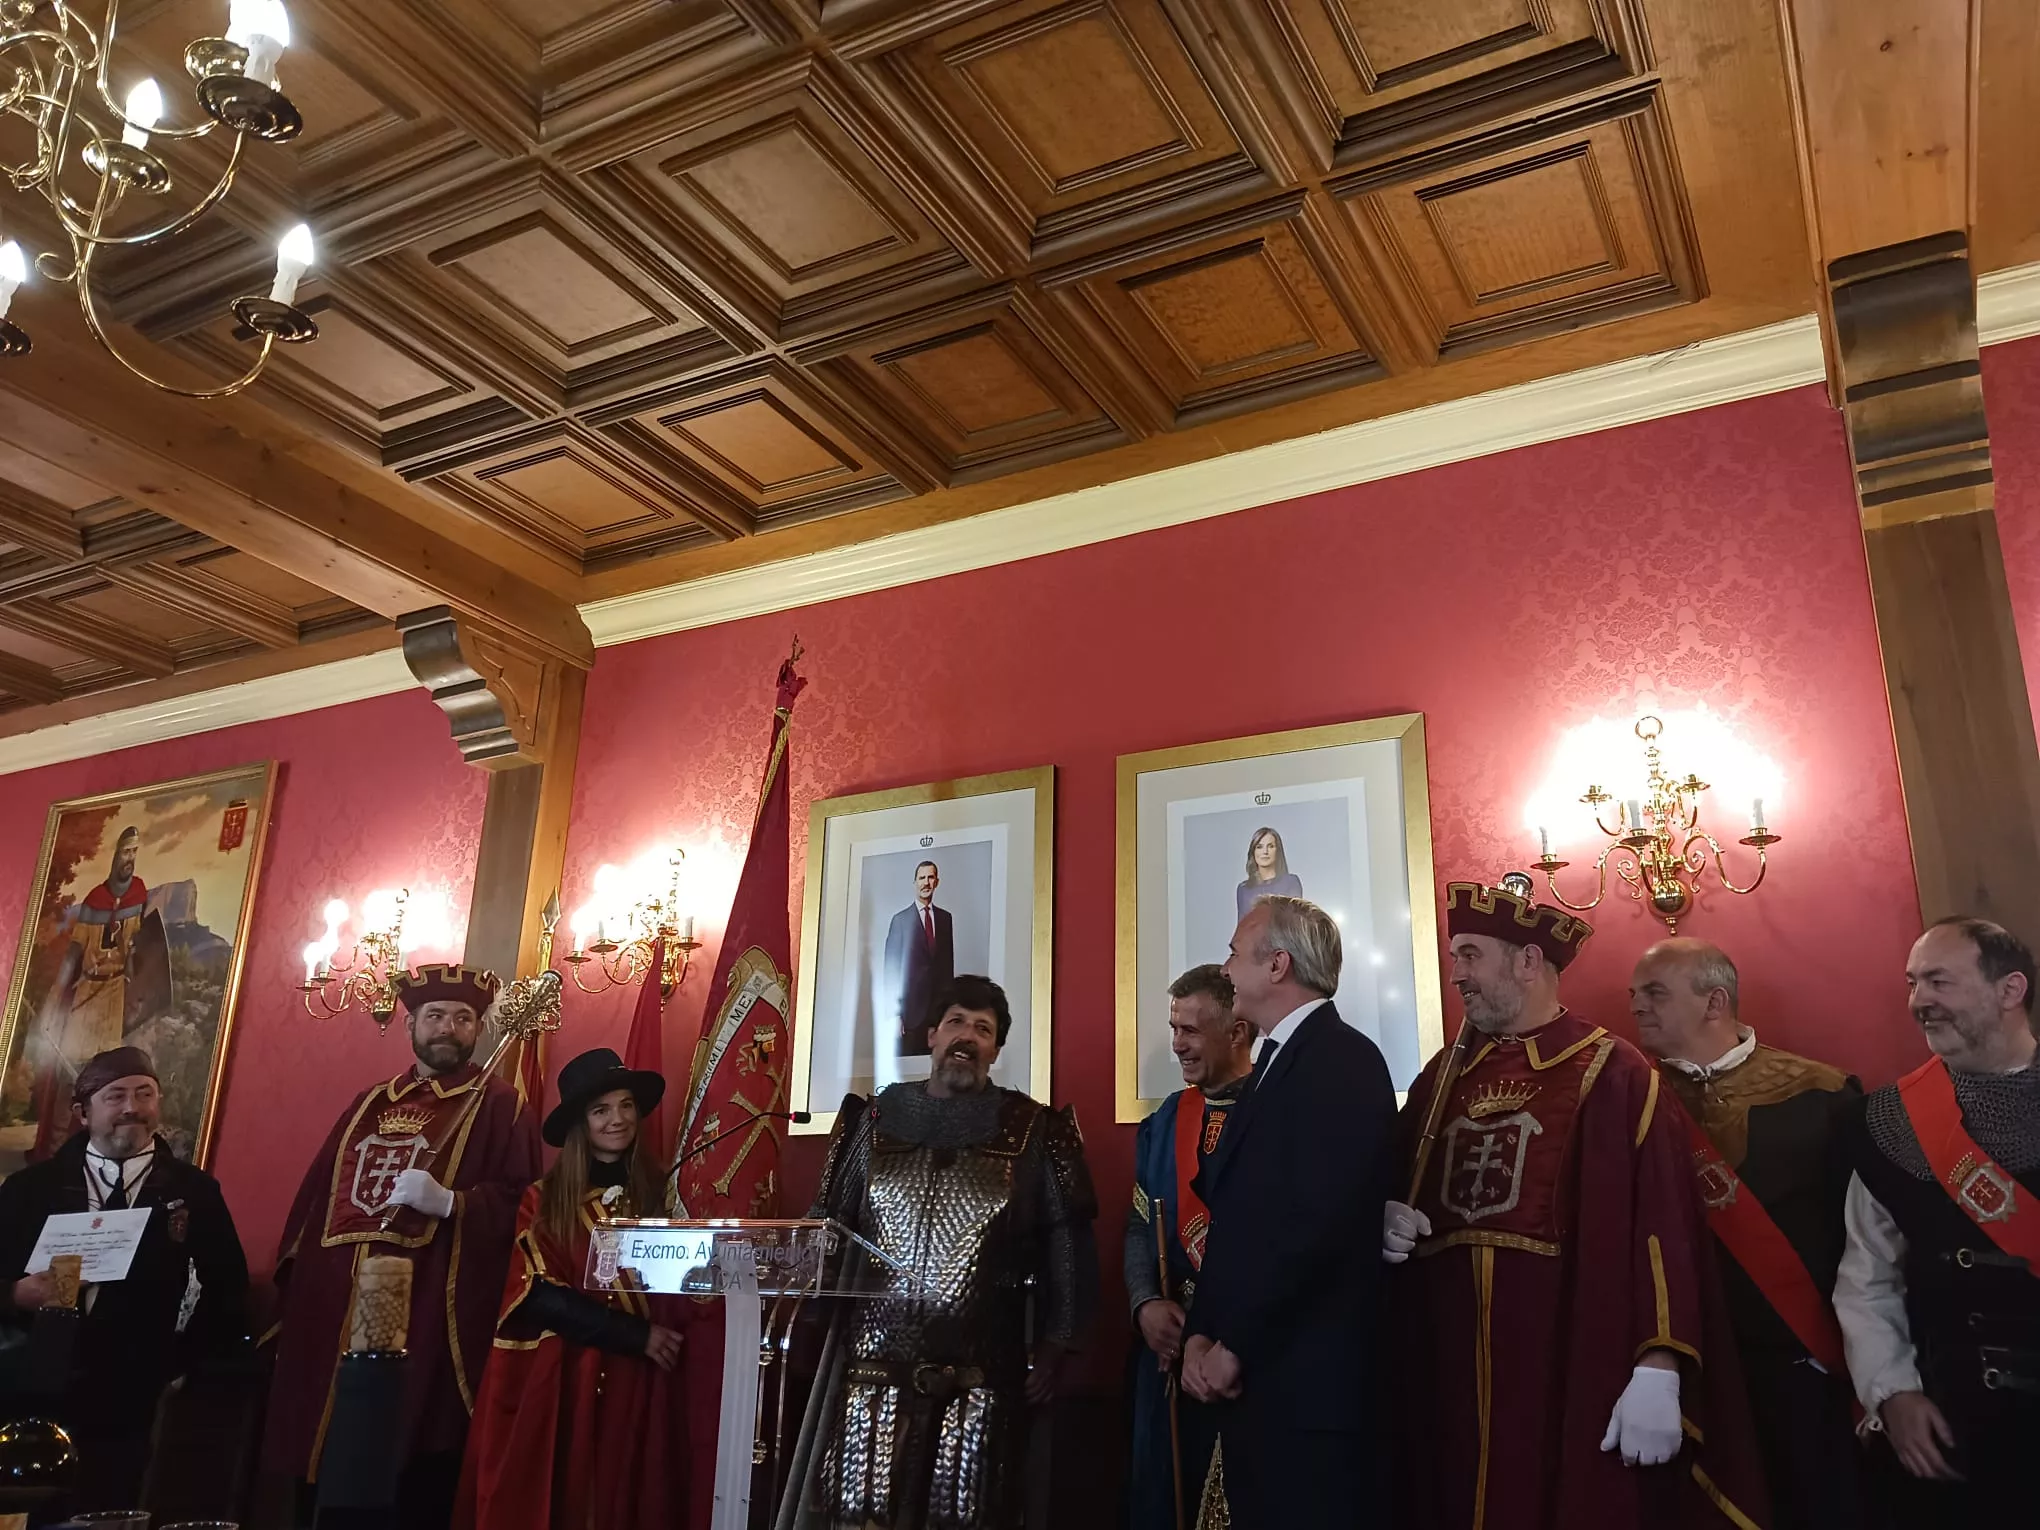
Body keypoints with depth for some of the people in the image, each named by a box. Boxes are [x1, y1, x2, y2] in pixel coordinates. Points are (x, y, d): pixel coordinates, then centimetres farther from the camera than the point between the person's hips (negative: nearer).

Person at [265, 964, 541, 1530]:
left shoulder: (498, 1105, 3)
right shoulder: (370, 1102, 20)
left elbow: (522, 1203, -6)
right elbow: (317, 1192, 19)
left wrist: (448, 1202, -20)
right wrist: (292, 1281, 11)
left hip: (427, 1315, -5)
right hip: (334, 1305, 5)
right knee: (328, 1470, 8)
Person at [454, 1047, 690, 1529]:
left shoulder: (659, 1190, 4)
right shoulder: (543, 1199, 0)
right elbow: (543, 1296, -7)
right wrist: (636, 1335, -14)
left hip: (638, 1378, 1)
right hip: (560, 1378, -1)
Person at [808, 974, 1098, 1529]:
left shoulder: (1031, 1131, 3)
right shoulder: (877, 1119, 9)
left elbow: (1068, 1241, 4)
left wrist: (1055, 1347, 1)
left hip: (981, 1375, -1)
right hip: (874, 1364, 2)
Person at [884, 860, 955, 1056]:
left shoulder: (945, 918, 11)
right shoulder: (900, 920, -2)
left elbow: (948, 963, 13)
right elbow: (891, 969, -3)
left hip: (939, 1006, 3)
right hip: (911, 1009, -3)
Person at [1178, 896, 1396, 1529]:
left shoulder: (1340, 1059, -13)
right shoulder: (1277, 1062, 15)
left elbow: (1318, 1222, -22)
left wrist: (1233, 1348, -15)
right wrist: (1201, 1335, 0)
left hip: (1307, 1385, -8)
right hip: (1248, 1381, 8)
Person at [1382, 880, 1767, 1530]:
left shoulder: (1617, 1075, -6)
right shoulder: (1439, 1080, 11)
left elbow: (1664, 1226, -11)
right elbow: (1395, 1197, 19)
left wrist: (1658, 1370, -17)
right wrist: (1390, 1224, -3)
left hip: (1577, 1376, -5)